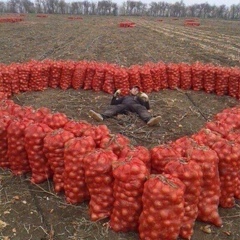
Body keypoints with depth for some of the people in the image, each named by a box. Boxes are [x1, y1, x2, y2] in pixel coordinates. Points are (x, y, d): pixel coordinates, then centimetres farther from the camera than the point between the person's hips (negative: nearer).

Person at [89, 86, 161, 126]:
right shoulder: (124, 97, 41)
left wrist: (146, 99, 0)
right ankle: (101, 116, -59)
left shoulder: (138, 98, 38)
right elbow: (113, 103, 28)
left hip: (135, 105, -1)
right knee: (113, 107, -29)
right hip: (124, 106, 1)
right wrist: (115, 95, 12)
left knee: (141, 108, -34)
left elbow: (146, 107, 19)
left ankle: (149, 120, -65)